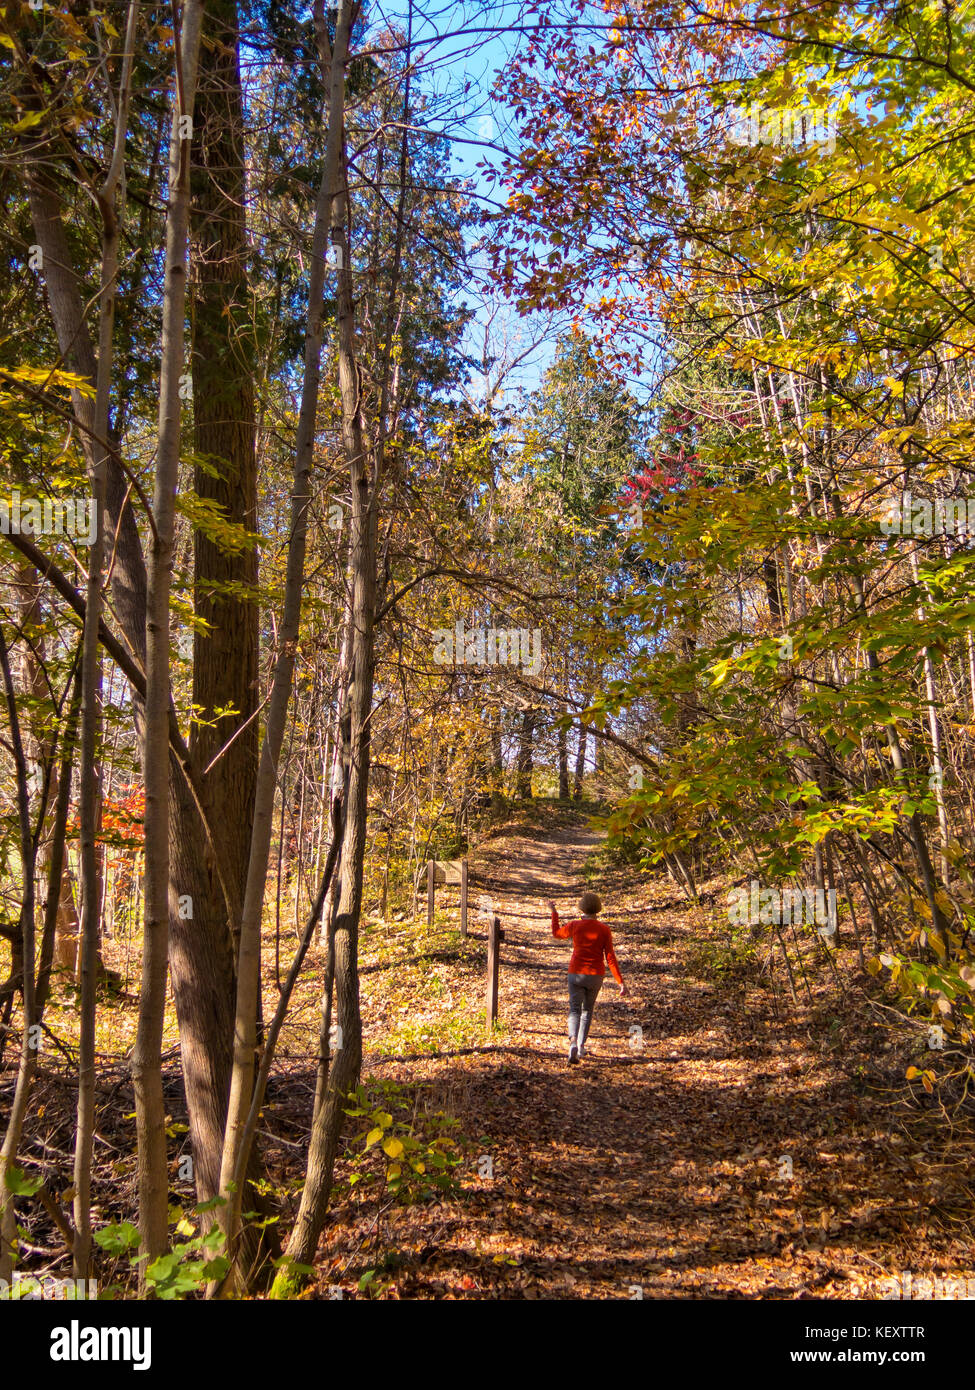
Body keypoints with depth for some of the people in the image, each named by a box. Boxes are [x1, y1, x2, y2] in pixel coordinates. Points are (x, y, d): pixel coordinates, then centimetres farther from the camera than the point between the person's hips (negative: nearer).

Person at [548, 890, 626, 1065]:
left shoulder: (574, 925, -7)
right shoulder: (604, 929, -7)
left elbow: (557, 934, 14)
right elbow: (610, 957, -10)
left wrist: (554, 912, 25)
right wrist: (621, 982, -6)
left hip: (576, 973, -1)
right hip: (596, 975, 1)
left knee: (574, 1011, 1)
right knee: (587, 1010, 22)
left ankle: (573, 1042, -27)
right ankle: (581, 1046, 24)